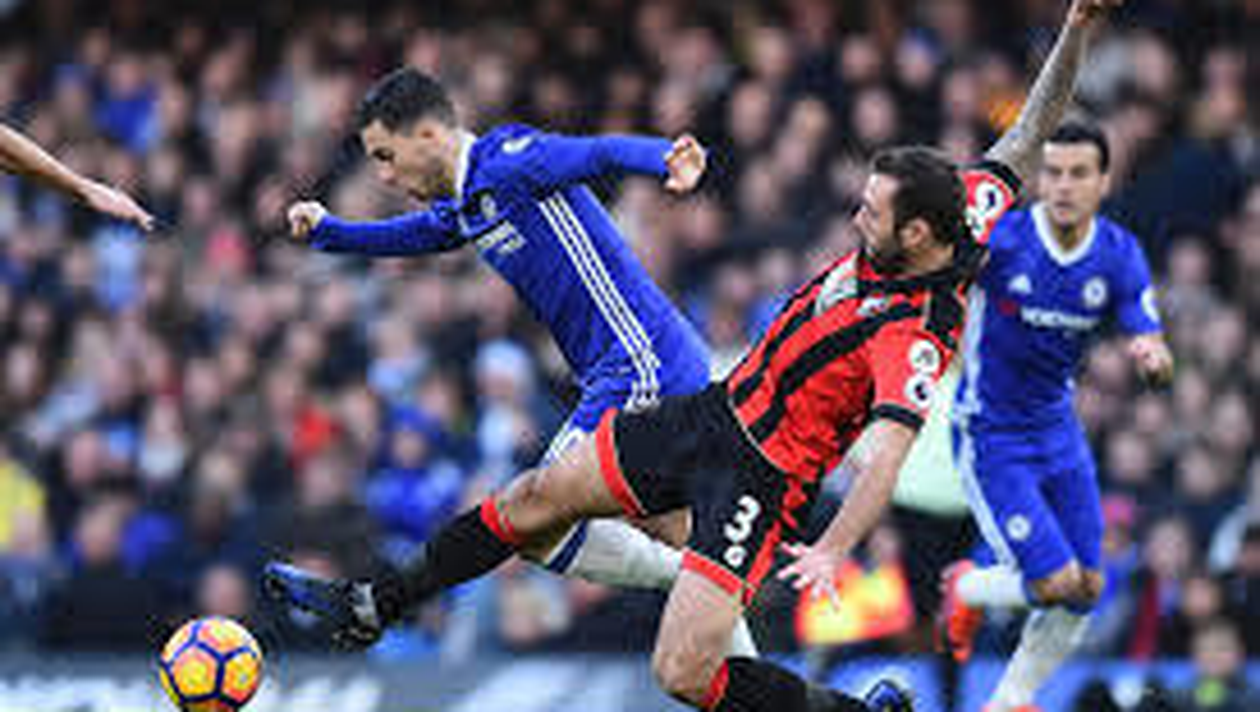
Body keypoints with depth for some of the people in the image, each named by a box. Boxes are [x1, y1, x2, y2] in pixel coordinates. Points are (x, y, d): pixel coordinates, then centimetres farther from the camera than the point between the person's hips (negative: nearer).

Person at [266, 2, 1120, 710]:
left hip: (762, 477, -9)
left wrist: (834, 550, -52)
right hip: (713, 414, 9)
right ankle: (371, 607, 30)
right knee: (538, 495, 14)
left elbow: (886, 456, -39)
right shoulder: (965, 210, -6)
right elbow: (1029, 137, 3)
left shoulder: (915, 342, -29)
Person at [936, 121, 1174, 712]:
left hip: (1058, 431, 5)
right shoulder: (998, 239, -20)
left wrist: (1153, 359, -32)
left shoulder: (1120, 255, -7)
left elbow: (1155, 352, -9)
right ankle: (967, 591, 21)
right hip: (990, 436, -5)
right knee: (1055, 584, -12)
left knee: (1086, 590, 7)